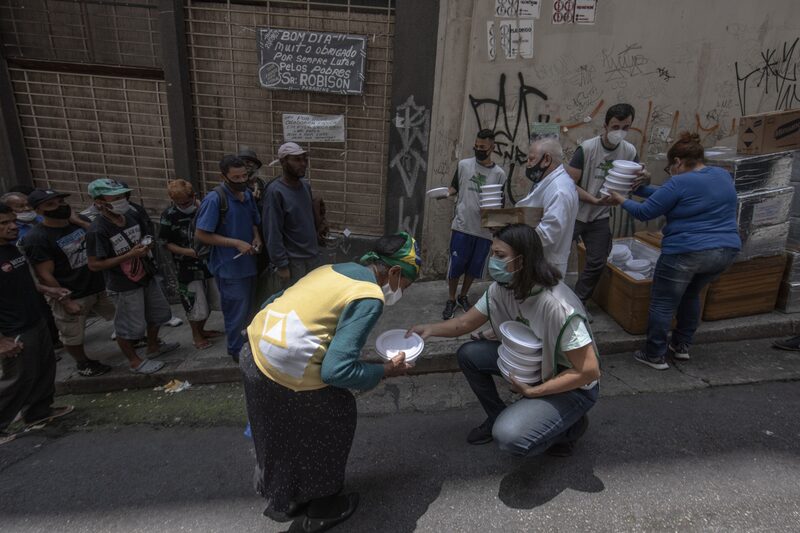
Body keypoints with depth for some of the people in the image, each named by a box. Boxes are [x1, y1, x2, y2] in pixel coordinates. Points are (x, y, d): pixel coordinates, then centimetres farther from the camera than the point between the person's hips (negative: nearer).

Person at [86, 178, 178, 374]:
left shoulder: (132, 216, -4)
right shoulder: (98, 231, -24)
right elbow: (94, 265, -21)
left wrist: (147, 245, -9)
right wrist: (129, 255, -27)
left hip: (145, 277, 8)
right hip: (123, 286, -7)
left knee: (158, 313, 22)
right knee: (129, 327, 7)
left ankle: (153, 347, 45)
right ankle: (135, 362, 29)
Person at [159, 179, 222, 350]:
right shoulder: (169, 215, -13)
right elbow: (166, 243, -8)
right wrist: (187, 251, -19)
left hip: (208, 263, 4)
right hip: (188, 268, -4)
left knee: (211, 300, 16)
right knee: (195, 304, 5)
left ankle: (201, 330, 38)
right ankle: (196, 336, 27)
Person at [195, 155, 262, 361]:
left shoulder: (247, 194, 3)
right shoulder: (214, 199, -18)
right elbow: (202, 235, -18)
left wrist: (257, 238, -5)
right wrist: (236, 243, -21)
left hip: (248, 262, 7)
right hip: (229, 266, -7)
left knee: (247, 308, 21)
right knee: (237, 310, 6)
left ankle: (244, 342, 40)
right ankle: (237, 350, 25)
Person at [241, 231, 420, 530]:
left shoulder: (336, 268, 12)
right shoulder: (370, 298, -13)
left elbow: (274, 303, 16)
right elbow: (337, 370, -19)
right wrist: (386, 371, -4)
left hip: (255, 353, 9)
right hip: (286, 373, -8)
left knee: (285, 435, 28)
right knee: (338, 418, 16)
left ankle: (286, 500, 49)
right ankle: (320, 510, 35)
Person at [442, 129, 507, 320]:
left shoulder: (499, 174, 2)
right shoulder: (463, 165, 2)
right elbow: (454, 187, 12)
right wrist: (447, 193, -9)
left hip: (485, 230, 1)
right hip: (462, 226, -1)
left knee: (474, 267, 12)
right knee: (456, 265, 2)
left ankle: (463, 296, 33)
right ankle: (451, 299, 21)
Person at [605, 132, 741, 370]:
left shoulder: (679, 183, -13)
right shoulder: (723, 176, 11)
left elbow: (645, 212, -8)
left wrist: (622, 200, 8)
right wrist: (639, 188, 14)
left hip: (686, 253, -8)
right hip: (725, 251, 8)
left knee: (663, 304, 6)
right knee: (691, 296, 26)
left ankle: (655, 356, 13)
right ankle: (682, 346, 33)